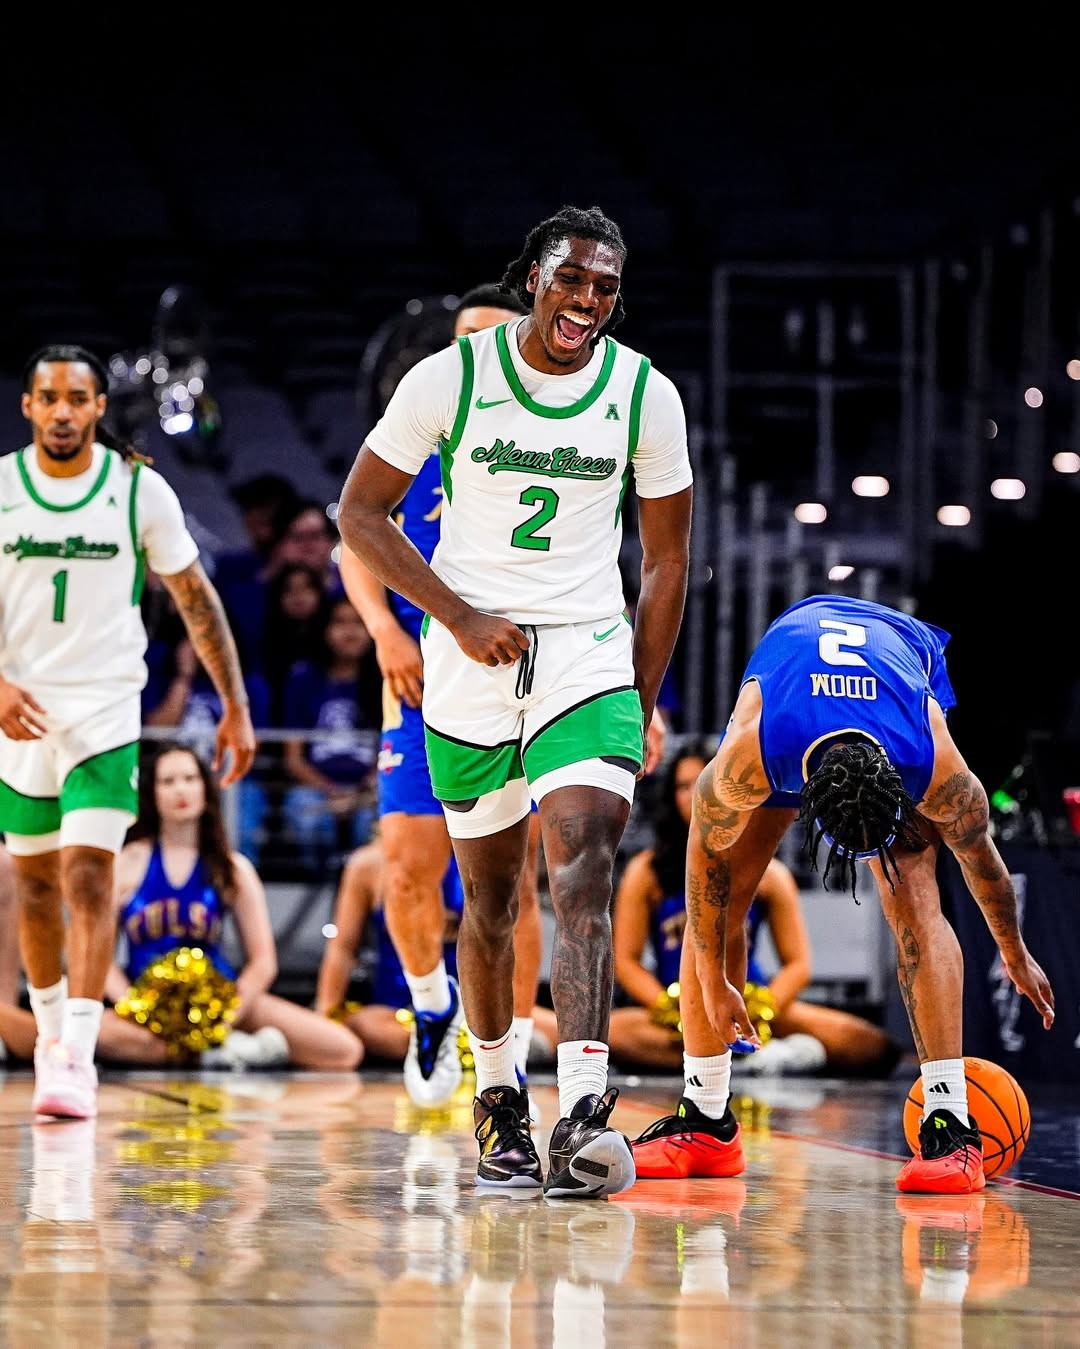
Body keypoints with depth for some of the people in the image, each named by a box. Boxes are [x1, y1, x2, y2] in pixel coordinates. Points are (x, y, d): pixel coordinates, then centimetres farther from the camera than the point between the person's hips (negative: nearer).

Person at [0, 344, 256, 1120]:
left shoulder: (140, 489, -4)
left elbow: (196, 599, 3)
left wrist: (235, 705, 0)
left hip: (106, 708, -2)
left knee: (89, 878, -14)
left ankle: (76, 1059, -18)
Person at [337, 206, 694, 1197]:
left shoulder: (646, 395, -1)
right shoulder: (450, 378, -5)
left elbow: (666, 562, 8)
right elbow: (360, 511, 0)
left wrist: (640, 706, 7)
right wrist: (461, 617, -11)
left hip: (590, 656, 0)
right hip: (471, 666, 0)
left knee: (585, 869, -20)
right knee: (490, 894, 11)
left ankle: (584, 1114, -30)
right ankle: (498, 1094, 32)